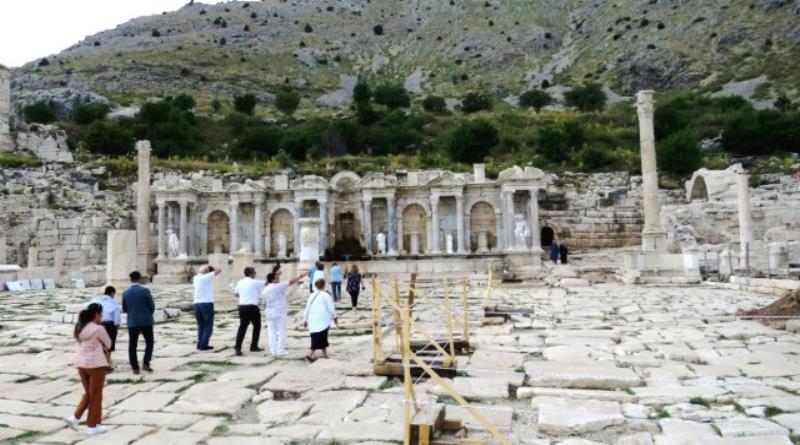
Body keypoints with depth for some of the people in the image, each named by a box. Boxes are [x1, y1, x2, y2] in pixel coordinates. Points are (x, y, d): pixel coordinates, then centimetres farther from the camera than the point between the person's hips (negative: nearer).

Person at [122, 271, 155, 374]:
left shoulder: (125, 293, 0)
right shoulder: (145, 290, -10)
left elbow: (124, 309, 8)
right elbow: (152, 306, -6)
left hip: (132, 322, 2)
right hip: (146, 321, -2)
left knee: (132, 345, 9)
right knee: (149, 342, 13)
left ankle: (135, 368, 8)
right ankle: (146, 363, 1)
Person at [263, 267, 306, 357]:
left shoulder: (265, 289, 7)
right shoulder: (279, 286, -14)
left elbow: (265, 303, 12)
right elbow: (291, 282, -14)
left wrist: (266, 312, 21)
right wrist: (301, 276, -8)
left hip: (269, 312, 7)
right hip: (280, 312, -6)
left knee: (272, 331, 9)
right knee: (282, 331, 2)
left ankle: (273, 351, 10)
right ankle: (280, 351, 2)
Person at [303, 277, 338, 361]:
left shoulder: (311, 295, 12)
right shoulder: (326, 295, -6)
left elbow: (307, 308, 16)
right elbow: (330, 307, -3)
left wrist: (305, 319, 24)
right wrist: (334, 316, 11)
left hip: (312, 320, 7)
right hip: (322, 320, -7)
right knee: (320, 338, -3)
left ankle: (325, 354, 24)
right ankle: (310, 354, -12)